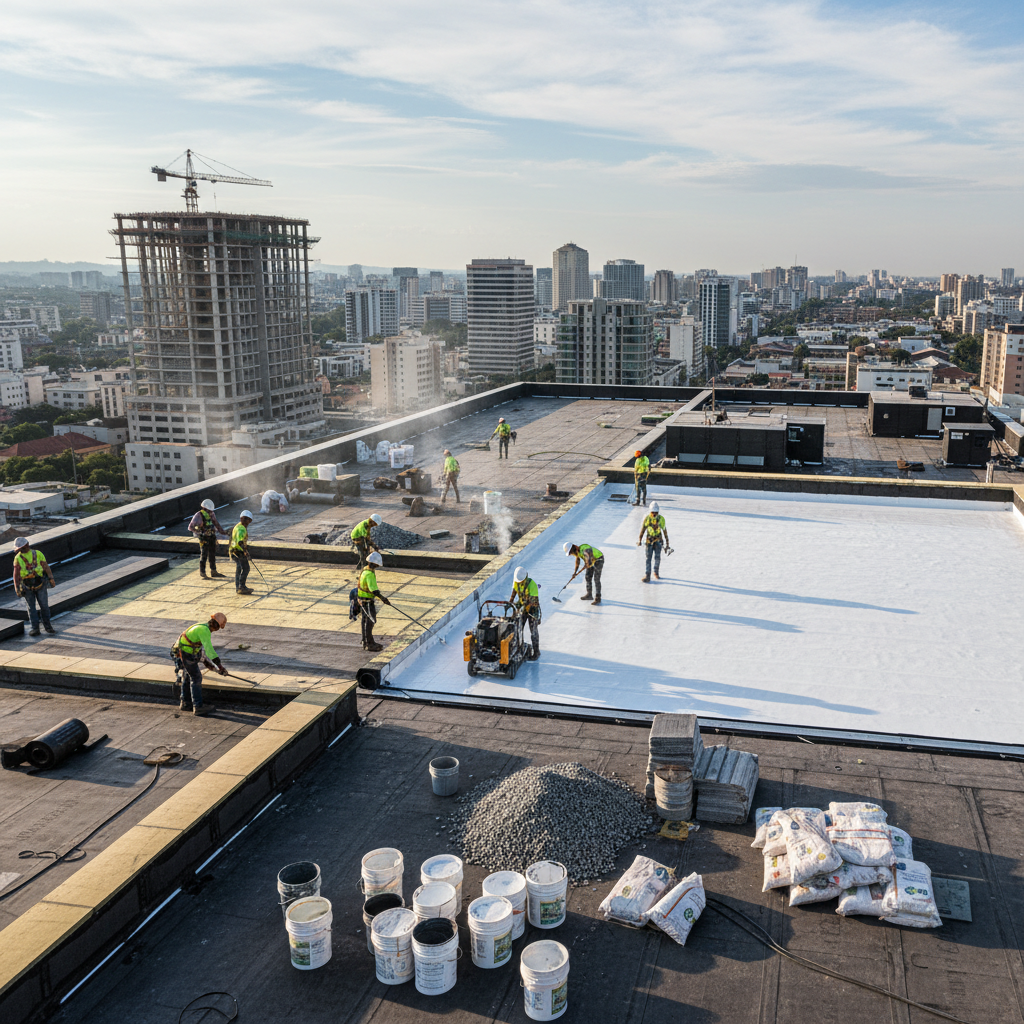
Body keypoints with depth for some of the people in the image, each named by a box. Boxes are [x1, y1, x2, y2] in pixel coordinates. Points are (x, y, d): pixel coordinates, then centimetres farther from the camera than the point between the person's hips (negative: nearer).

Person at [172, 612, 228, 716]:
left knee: (187, 678, 20)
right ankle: (198, 707, -2)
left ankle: (185, 703, 32)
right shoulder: (204, 630, -21)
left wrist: (206, 662, 24)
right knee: (196, 678, -5)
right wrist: (219, 665, -32)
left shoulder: (202, 626, 11)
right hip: (186, 654, -10)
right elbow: (209, 649, -30)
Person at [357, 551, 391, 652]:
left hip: (362, 599, 10)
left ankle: (366, 642, 26)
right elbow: (374, 590, -28)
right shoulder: (370, 574, -24)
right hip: (367, 601, -10)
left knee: (366, 621, 17)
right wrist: (383, 598, -18)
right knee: (370, 621, -4)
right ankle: (369, 644, 1)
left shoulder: (365, 570, 8)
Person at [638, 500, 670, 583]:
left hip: (658, 540, 0)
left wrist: (667, 541, 8)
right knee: (648, 558, -5)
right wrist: (639, 540, -7)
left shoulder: (661, 519, -7)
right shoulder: (647, 518, -7)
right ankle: (647, 576, -8)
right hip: (649, 540, 0)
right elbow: (643, 529, -1)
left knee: (657, 557, -1)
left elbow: (664, 530, 3)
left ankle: (656, 572, 24)